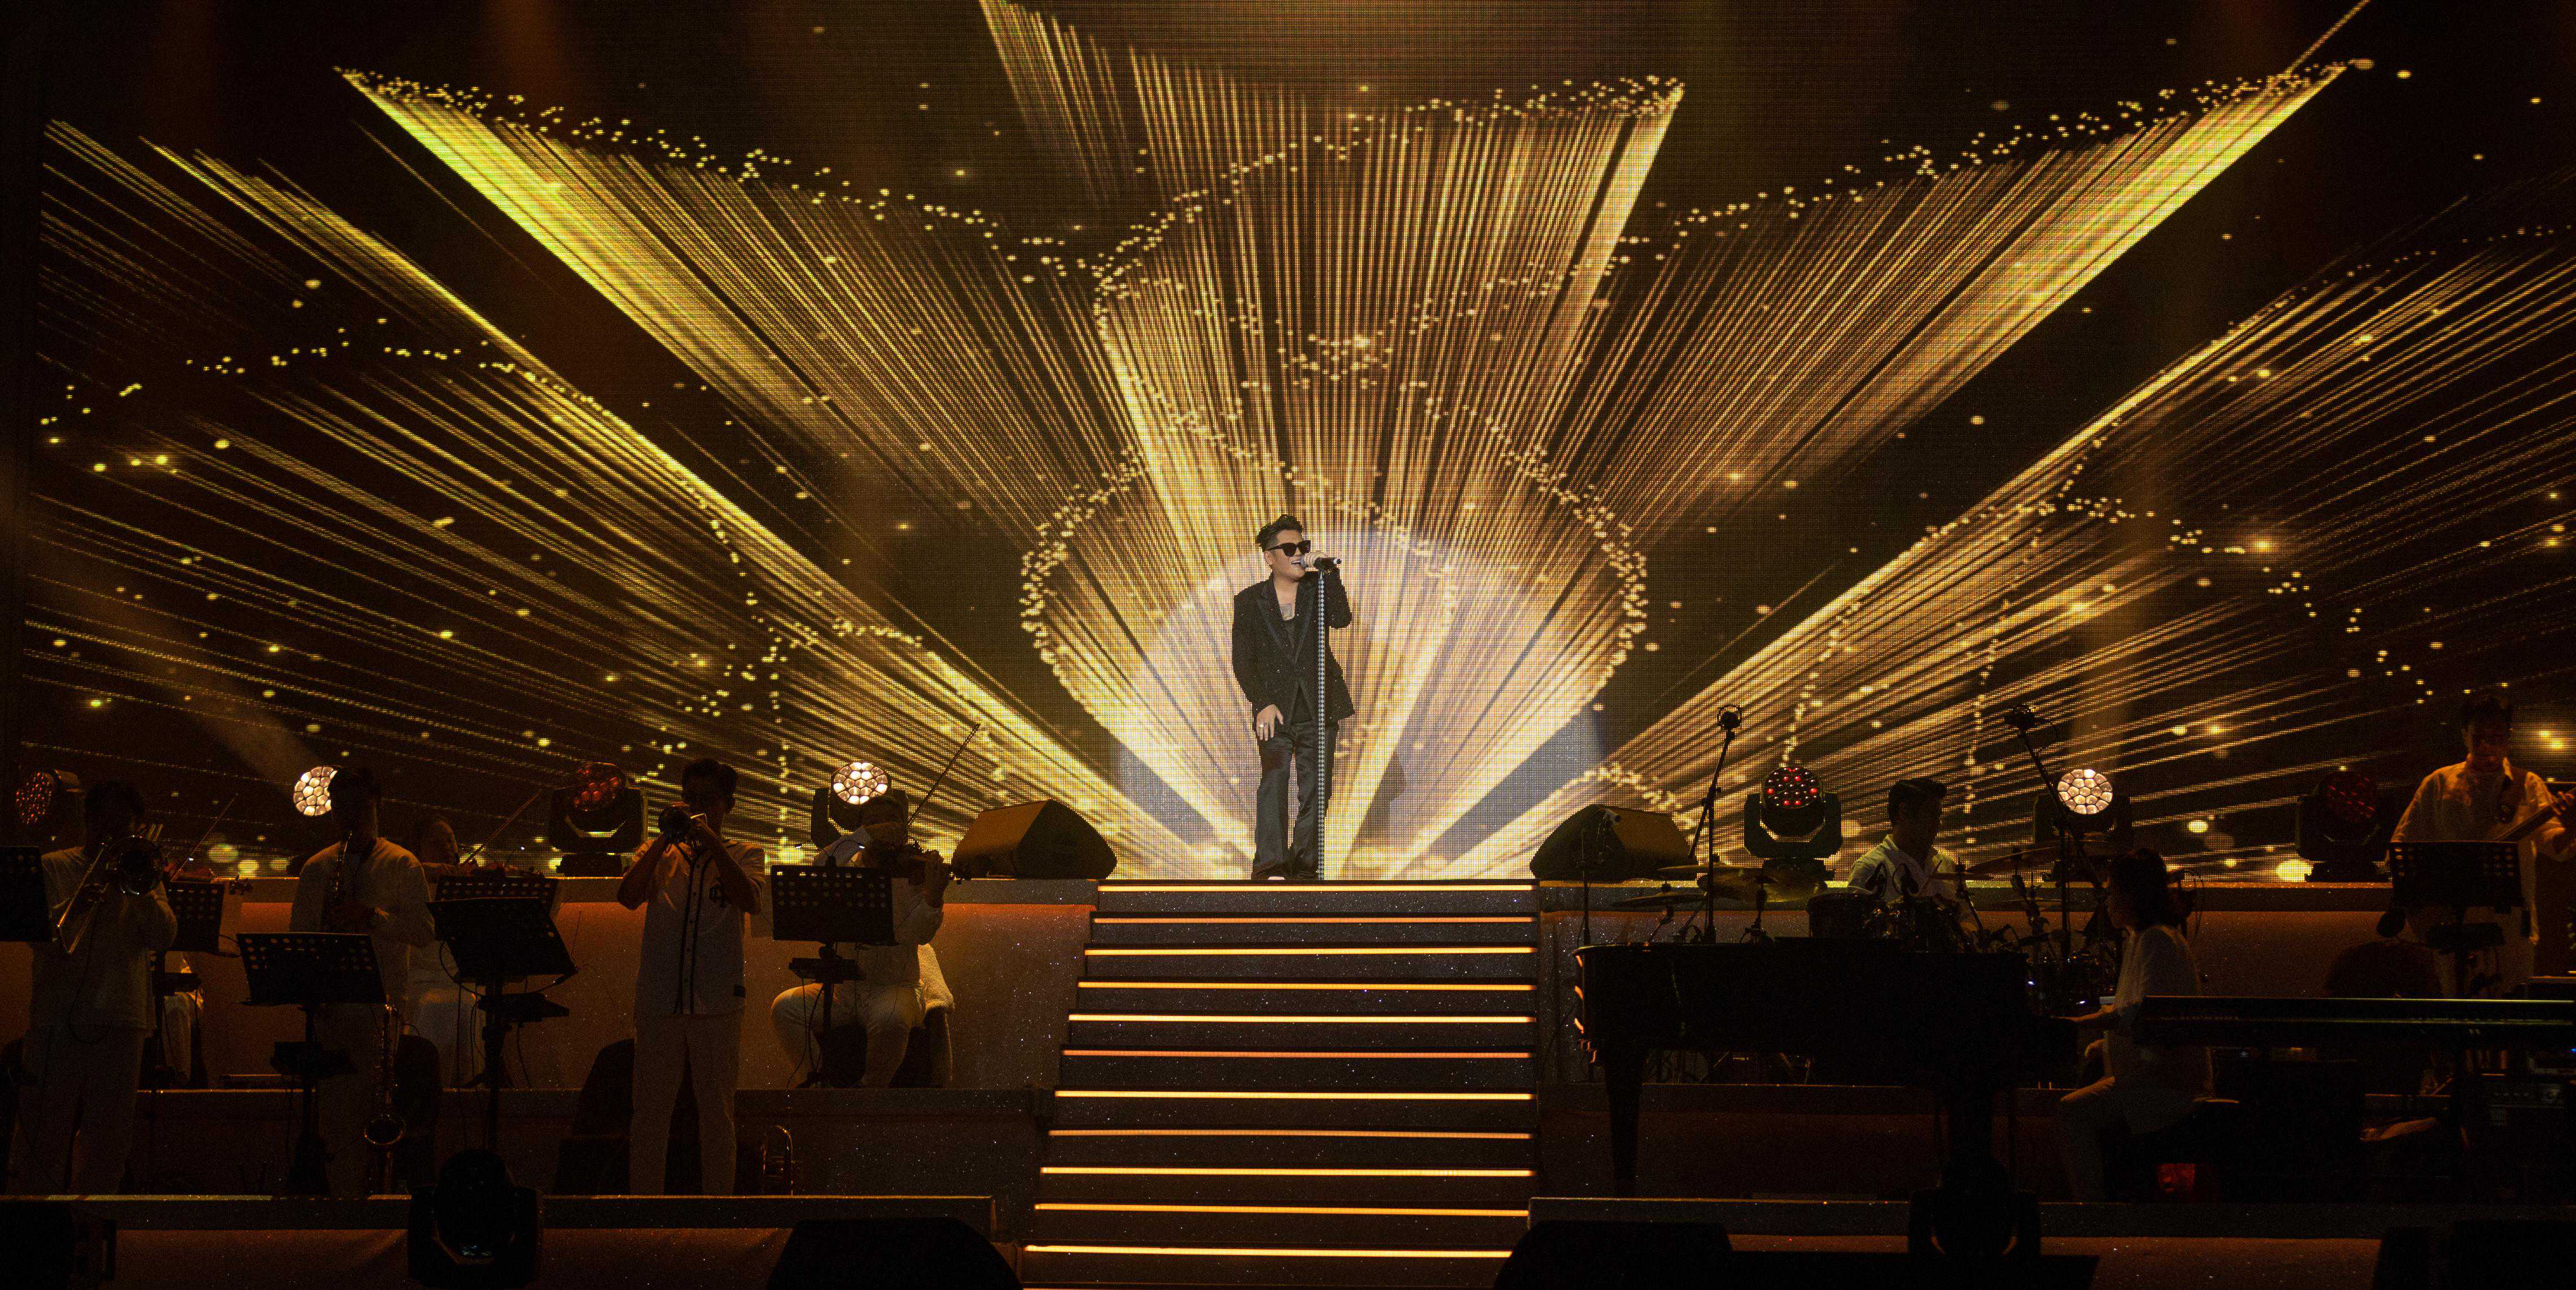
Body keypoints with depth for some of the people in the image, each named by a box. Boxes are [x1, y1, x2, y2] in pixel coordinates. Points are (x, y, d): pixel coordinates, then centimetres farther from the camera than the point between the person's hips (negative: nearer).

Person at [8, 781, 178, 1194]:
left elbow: (164, 937, 3)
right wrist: (79, 902, -18)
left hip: (121, 1021, 2)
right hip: (57, 1018, -2)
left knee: (108, 1139, 3)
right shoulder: (53, 867, 10)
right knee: (44, 1132, -3)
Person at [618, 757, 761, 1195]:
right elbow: (629, 896, -4)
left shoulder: (742, 856, 10)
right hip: (659, 1000, 1)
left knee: (717, 1113, 2)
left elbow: (749, 901, -11)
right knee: (649, 1113, 3)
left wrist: (711, 840, -16)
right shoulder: (659, 854, 14)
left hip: (717, 1004, -1)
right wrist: (666, 838, -10)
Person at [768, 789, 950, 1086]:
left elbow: (919, 934, -13)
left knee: (891, 1020, -36)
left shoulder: (914, 871, 1)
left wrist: (934, 896, -32)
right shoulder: (848, 866, 10)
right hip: (843, 989, 3)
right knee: (785, 1008, -21)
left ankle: (870, 1092, -12)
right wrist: (862, 837, -20)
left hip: (896, 987, -3)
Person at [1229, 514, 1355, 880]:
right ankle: (1270, 866, -16)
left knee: (1315, 788, 2)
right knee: (1274, 782, -14)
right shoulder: (1249, 601, 4)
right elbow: (1243, 660, 1)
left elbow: (1342, 619, -13)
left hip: (1318, 708, 2)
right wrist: (1262, 703, -10)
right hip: (1276, 709, -2)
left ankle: (1304, 865, 10)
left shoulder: (1318, 588, 7)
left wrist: (1326, 571, -17)